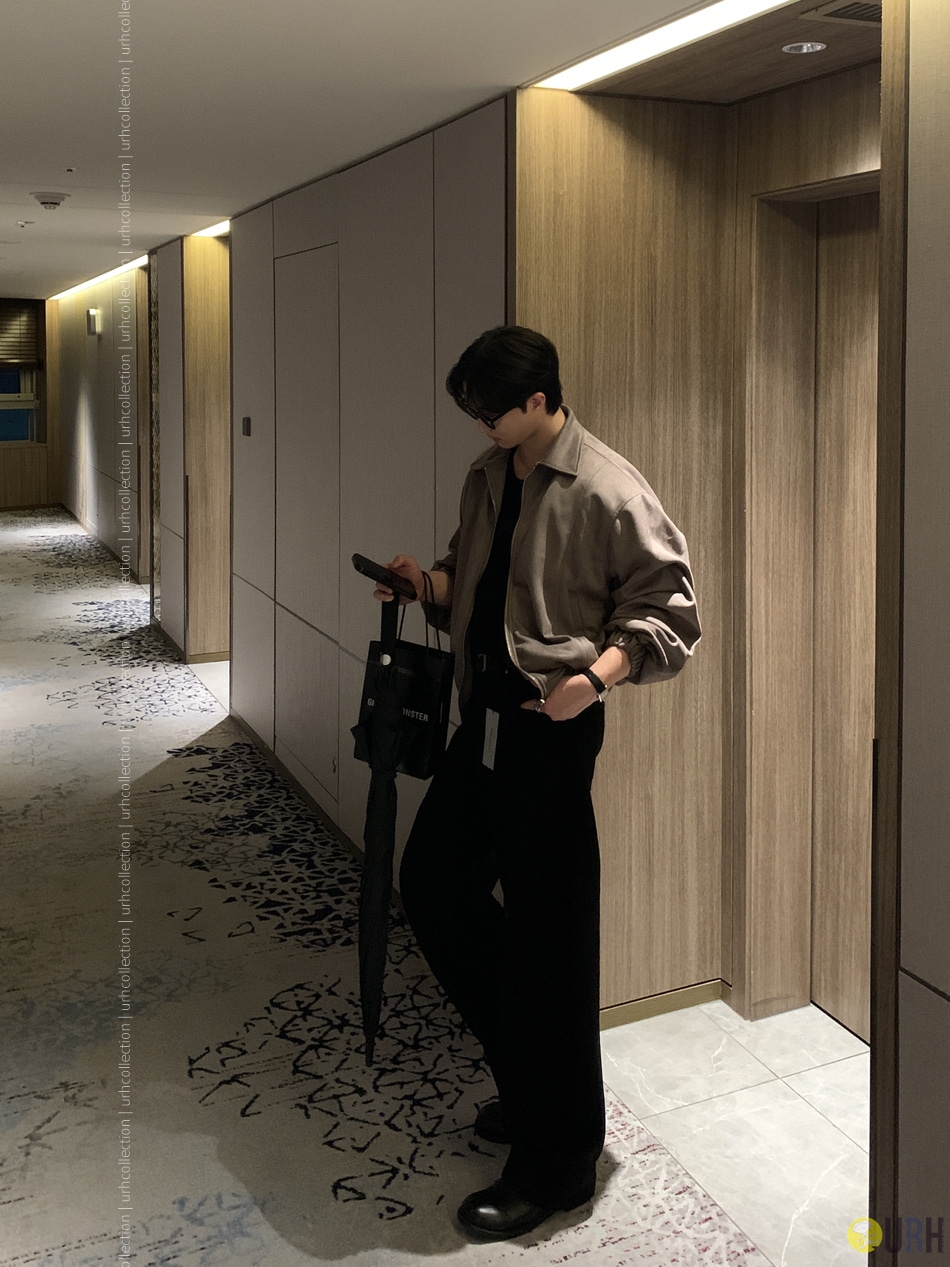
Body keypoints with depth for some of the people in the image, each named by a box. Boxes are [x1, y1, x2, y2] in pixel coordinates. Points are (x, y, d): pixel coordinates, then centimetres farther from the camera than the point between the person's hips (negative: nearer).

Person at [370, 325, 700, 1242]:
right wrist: (428, 582, 0)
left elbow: (670, 610, -12)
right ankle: (528, 1066, 34)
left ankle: (558, 1158, 15)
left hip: (553, 729, -8)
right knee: (432, 881, 15)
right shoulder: (487, 477, 10)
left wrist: (598, 673, -26)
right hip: (485, 716, 9)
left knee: (546, 934, -2)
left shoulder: (608, 491, -14)